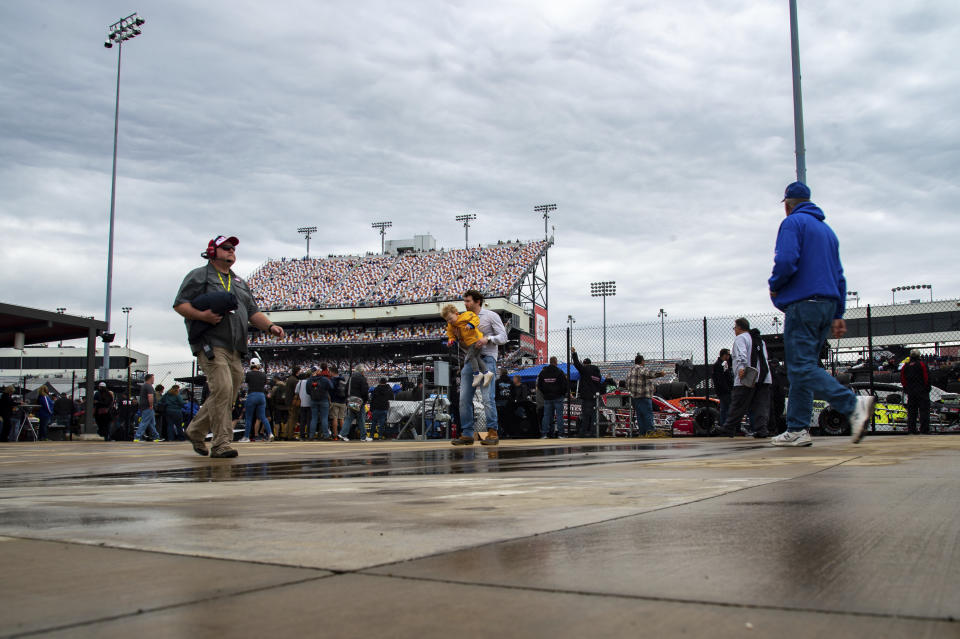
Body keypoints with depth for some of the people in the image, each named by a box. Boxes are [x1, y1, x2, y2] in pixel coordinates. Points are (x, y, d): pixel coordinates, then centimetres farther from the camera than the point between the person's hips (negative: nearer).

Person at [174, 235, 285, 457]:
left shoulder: (239, 283, 27)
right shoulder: (199, 276, 7)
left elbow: (253, 312, 23)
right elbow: (180, 305, 0)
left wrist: (270, 326, 5)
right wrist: (202, 315, -17)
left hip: (235, 348, 7)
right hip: (211, 344, -7)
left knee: (228, 396, 6)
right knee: (222, 389, -18)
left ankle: (196, 431, 26)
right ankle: (221, 443, -13)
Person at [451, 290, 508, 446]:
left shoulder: (491, 316, 4)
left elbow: (503, 337, -2)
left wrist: (488, 339, -18)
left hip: (486, 359, -6)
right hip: (470, 360, 6)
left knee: (487, 397, -13)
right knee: (464, 398, -1)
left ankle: (492, 433, -9)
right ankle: (467, 434, 4)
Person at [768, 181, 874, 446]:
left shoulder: (792, 222, -4)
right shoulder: (827, 229, 23)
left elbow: (786, 262, -20)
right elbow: (839, 275, 22)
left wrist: (774, 285, 0)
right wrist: (838, 314, 22)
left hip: (802, 304, -9)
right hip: (827, 304, 9)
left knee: (802, 367, -13)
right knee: (803, 367, 10)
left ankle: (853, 405, -28)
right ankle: (797, 429, 8)